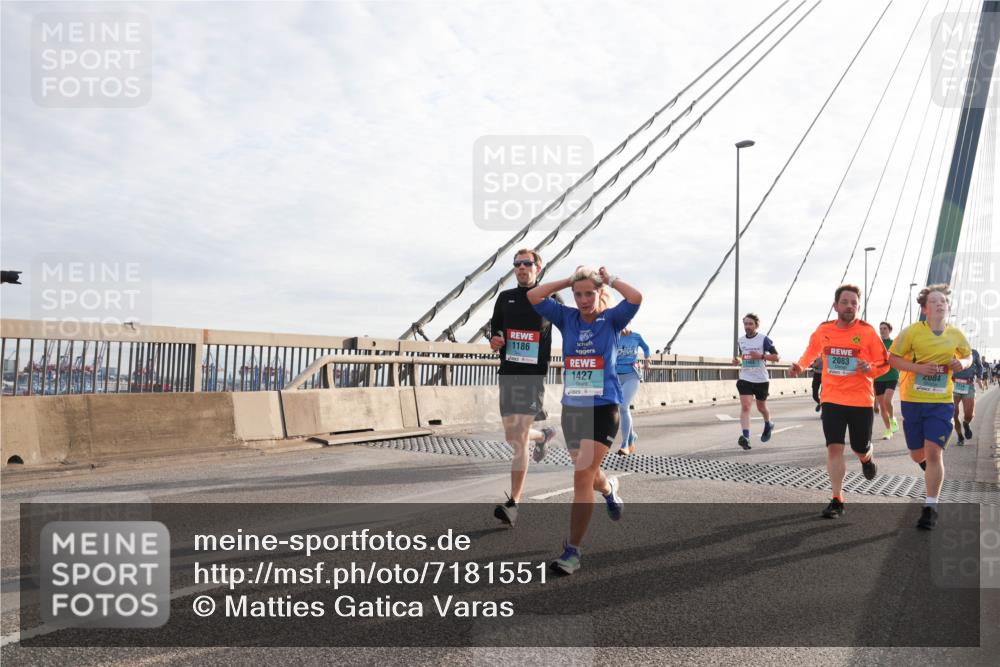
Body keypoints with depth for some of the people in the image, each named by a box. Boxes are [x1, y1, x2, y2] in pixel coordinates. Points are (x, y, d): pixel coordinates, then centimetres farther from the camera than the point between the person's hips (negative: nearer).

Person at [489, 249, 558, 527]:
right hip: (508, 373, 5)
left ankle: (513, 504, -12)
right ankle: (544, 435, 46)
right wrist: (494, 341, -1)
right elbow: (495, 329, 19)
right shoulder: (505, 297, 13)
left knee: (519, 438, -14)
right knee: (511, 437, 11)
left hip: (534, 374, -4)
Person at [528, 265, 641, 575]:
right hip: (571, 408, 5)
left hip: (603, 408, -4)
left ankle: (573, 550, -3)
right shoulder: (567, 318, 5)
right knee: (587, 472, 20)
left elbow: (636, 298, -21)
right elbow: (533, 296, -4)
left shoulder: (611, 319, -3)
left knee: (582, 476, -12)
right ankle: (608, 489, 58)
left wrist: (611, 279, -6)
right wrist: (568, 281, 0)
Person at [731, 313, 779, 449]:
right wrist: (738, 361, 2)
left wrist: (761, 356, -22)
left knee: (761, 407, 16)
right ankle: (745, 437, -24)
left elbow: (776, 357, -8)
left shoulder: (764, 339, -8)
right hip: (745, 379, 2)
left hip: (761, 380, -2)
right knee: (745, 406, -16)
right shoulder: (740, 341, 6)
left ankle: (768, 425, 49)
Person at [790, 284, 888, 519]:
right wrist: (800, 365, 2)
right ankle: (837, 501, 1)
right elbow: (812, 351, 20)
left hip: (861, 400, -1)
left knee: (860, 449, 11)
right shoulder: (823, 330, -1)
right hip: (832, 399, 1)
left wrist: (870, 368, -23)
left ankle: (867, 458, 50)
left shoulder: (867, 331, -8)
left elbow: (884, 362, -1)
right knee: (834, 448, -6)